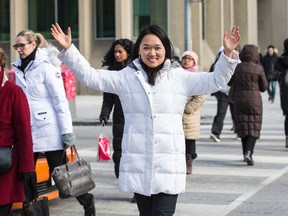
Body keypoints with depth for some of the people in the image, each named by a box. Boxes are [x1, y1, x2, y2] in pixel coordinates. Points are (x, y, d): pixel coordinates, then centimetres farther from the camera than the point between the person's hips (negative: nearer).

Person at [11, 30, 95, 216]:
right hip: (28, 131, 6)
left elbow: (60, 101, -13)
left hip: (49, 130, -6)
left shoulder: (46, 67, -10)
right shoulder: (19, 68, 10)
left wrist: (67, 131, -17)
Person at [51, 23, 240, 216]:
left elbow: (215, 80, 4)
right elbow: (90, 75, 5)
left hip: (169, 165, -1)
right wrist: (68, 49, -4)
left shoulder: (180, 77, 6)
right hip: (138, 164, 1)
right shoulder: (125, 77, 7)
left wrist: (228, 53, -10)